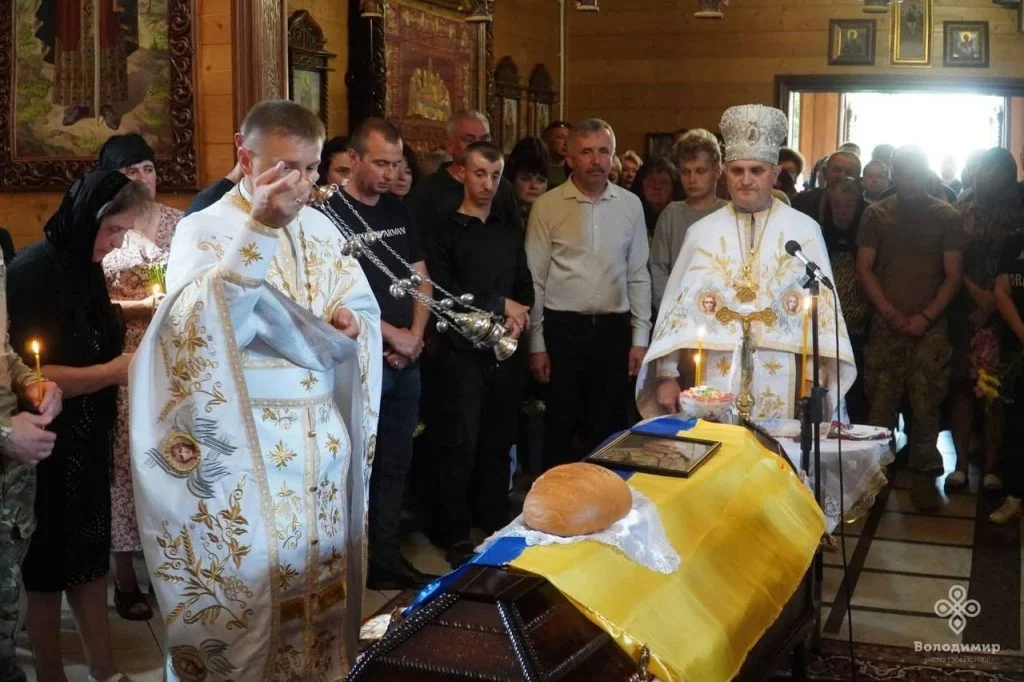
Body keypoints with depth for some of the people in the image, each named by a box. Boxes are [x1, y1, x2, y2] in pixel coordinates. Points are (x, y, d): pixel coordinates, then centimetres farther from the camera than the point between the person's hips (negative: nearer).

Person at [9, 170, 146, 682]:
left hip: (87, 444, 7)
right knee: (47, 567, 6)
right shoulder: (32, 271, -17)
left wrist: (130, 362, -2)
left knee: (90, 560, 14)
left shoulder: (85, 267, 6)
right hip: (46, 450, -7)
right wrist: (112, 372, -22)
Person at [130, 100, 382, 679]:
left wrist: (351, 323, -12)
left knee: (322, 575, 15)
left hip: (323, 439, 6)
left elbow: (365, 311, 12)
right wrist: (258, 230, -30)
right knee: (252, 581, -1)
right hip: (245, 447, -5)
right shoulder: (205, 231, -8)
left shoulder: (321, 228, 9)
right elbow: (202, 328, -25)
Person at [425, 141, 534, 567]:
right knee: (461, 445, -3)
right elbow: (445, 293, -11)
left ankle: (495, 524, 20)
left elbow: (525, 288, 16)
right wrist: (502, 305, -7)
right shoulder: (445, 232, 0)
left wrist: (520, 317, -6)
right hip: (464, 351, -5)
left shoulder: (509, 234, 17)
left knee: (499, 442, 9)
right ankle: (455, 536, 5)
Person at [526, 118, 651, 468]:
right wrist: (537, 344, -2)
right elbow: (535, 280, -2)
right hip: (563, 328, -2)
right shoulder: (547, 206, -4)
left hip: (613, 328, 2)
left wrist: (640, 337, 4)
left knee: (610, 427, 10)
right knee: (560, 426, 8)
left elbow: (638, 275, 8)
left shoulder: (630, 205, 4)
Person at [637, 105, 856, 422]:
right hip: (715, 383, 1)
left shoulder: (805, 231, 2)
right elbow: (677, 304, 6)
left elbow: (822, 305, 2)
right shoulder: (702, 232, 6)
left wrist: (817, 380, -4)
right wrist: (667, 374, 1)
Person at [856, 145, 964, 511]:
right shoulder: (876, 214, 7)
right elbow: (864, 268, 4)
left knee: (926, 405, -2)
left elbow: (953, 274, 3)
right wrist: (890, 313, -7)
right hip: (885, 326, 1)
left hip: (930, 327, -1)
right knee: (880, 403, 0)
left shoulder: (946, 216, 5)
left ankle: (925, 473, 9)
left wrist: (926, 316, -9)